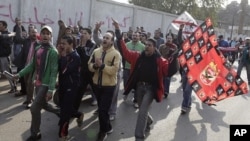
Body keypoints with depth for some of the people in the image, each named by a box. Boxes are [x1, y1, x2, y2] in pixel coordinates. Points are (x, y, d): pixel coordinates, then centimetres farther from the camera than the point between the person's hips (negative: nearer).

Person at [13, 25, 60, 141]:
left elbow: (54, 71, -18)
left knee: (34, 108, -4)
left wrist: (51, 89, -22)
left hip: (46, 84, -7)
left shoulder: (53, 51, -16)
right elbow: (32, 64, 13)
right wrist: (19, 74, 6)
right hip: (38, 83, 7)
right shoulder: (37, 49, 6)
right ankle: (60, 112, 47)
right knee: (43, 105, 21)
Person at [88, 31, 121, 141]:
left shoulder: (116, 54, -12)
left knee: (103, 109, -4)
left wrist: (102, 65, -28)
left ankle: (103, 131, 19)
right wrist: (95, 65, -19)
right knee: (101, 108, 19)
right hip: (97, 84, 6)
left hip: (108, 86, -6)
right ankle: (107, 127, 39)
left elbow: (114, 70, -21)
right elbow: (90, 66, 2)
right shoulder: (96, 51, 3)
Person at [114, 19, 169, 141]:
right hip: (139, 86, 4)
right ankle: (149, 121, 53)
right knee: (142, 110, 20)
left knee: (142, 111, -13)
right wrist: (118, 32, -9)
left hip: (151, 88, -4)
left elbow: (169, 70, -19)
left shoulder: (159, 60, -8)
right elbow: (124, 51, -3)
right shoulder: (138, 56, 1)